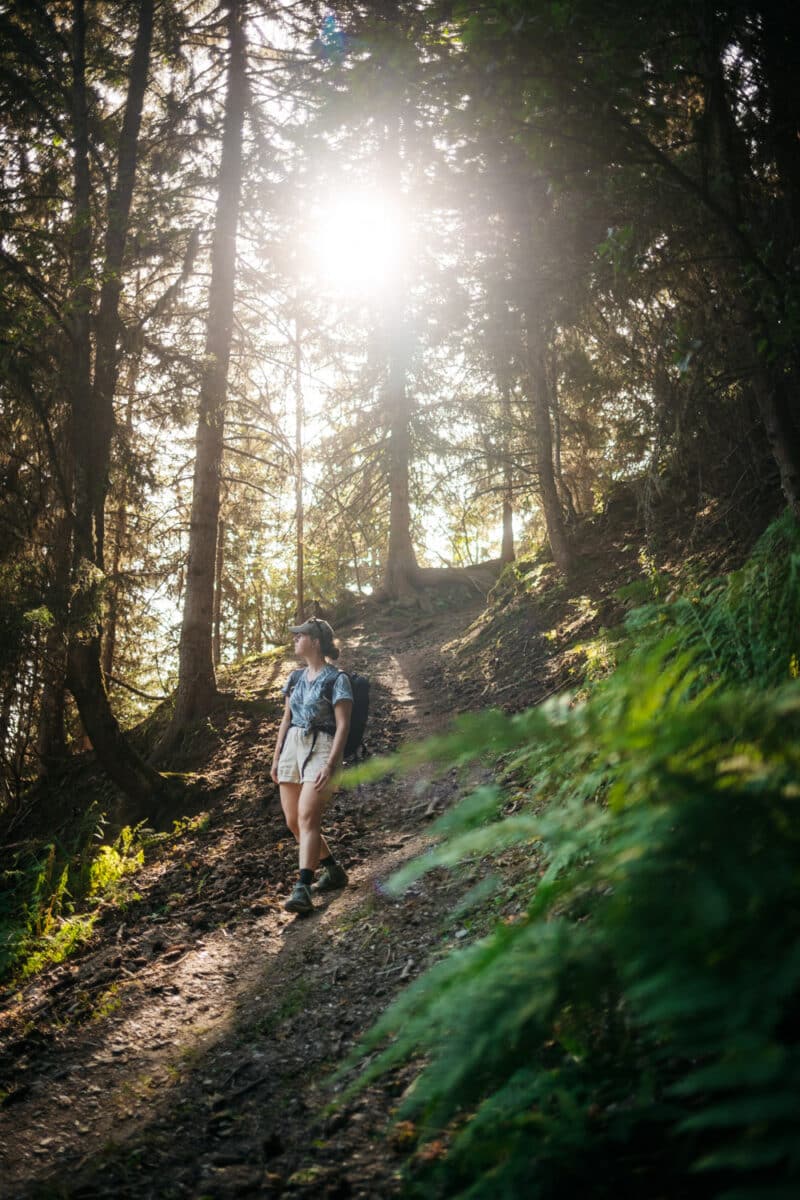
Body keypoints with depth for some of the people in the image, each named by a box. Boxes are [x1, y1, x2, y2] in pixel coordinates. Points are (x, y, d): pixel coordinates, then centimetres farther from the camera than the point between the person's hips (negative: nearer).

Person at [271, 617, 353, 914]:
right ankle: (333, 871, 24)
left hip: (321, 749, -8)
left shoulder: (337, 679, -7)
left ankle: (302, 889, -24)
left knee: (307, 819, -19)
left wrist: (330, 765, -20)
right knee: (292, 821, 7)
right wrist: (276, 759, 14)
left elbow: (343, 726, -12)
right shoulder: (295, 678, 14)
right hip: (292, 748, 8)